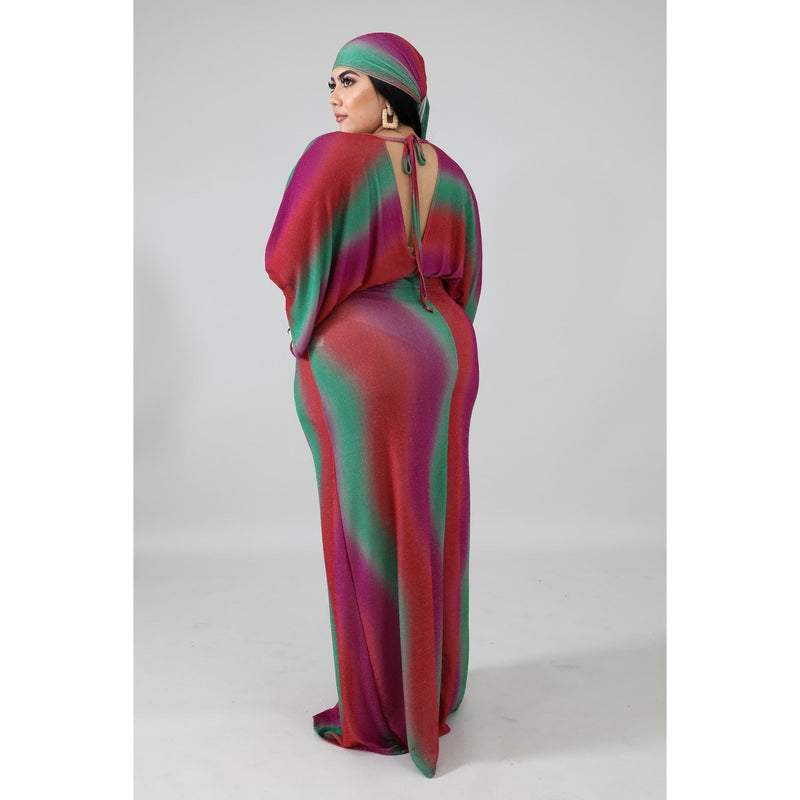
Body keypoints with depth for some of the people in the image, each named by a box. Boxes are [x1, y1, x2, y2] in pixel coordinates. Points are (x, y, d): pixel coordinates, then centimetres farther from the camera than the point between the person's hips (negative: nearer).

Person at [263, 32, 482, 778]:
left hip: (362, 365, -6)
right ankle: (434, 692, 30)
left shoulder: (333, 158, -12)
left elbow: (285, 264, -9)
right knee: (427, 528, 16)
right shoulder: (450, 175, 7)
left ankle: (378, 716, 15)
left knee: (367, 536, 3)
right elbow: (462, 281, 12)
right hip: (440, 357, 7)